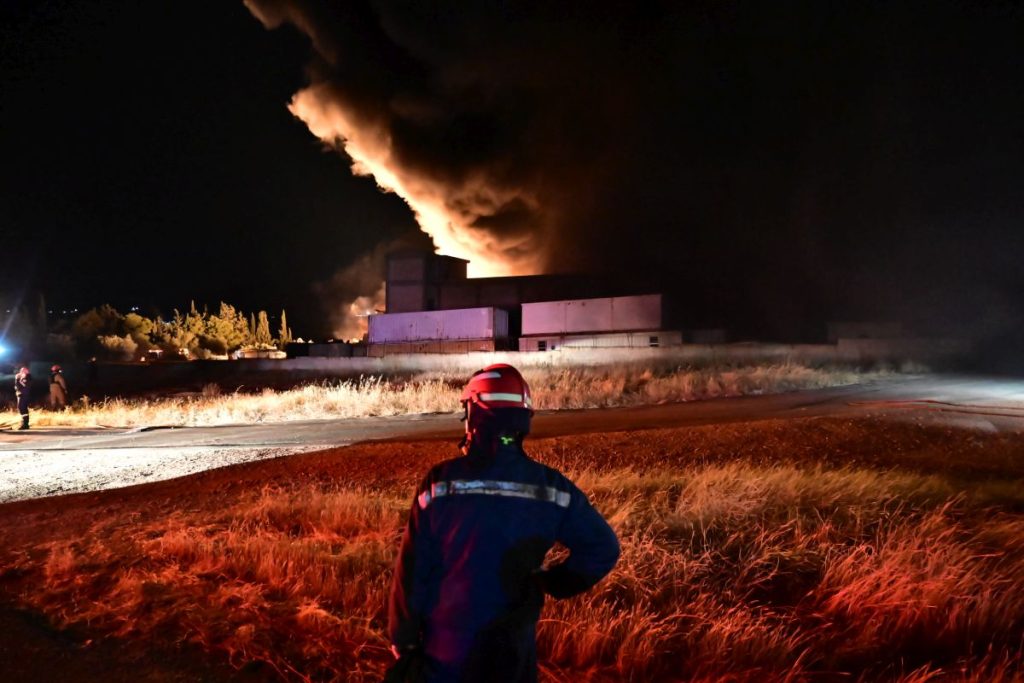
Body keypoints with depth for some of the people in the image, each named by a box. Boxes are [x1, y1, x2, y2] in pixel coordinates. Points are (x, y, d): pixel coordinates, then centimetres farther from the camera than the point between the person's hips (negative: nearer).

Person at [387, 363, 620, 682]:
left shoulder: (441, 481, -15)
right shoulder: (551, 487, -9)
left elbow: (413, 568, -10)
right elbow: (603, 548, -6)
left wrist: (403, 641, 0)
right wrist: (552, 583, 4)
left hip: (445, 649, -2)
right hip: (513, 651, 2)